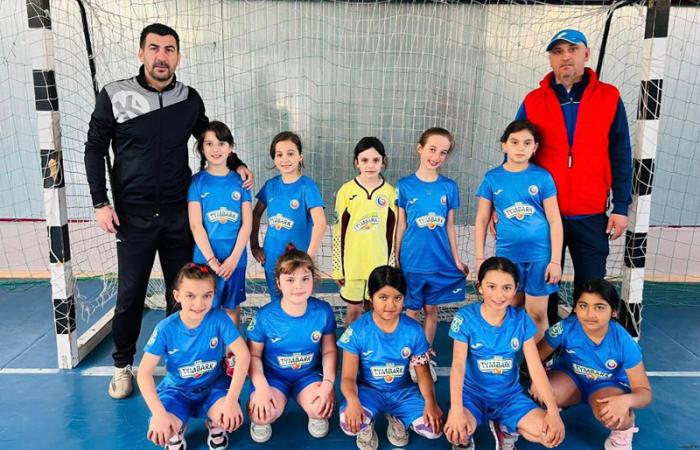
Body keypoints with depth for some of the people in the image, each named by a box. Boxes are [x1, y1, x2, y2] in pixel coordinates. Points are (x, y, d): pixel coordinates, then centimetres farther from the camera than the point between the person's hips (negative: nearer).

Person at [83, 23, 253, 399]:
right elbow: (95, 150, 0)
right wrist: (100, 203, -6)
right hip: (134, 215, -2)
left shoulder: (189, 99, 2)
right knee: (130, 293, 5)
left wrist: (238, 165, 2)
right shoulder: (114, 96, -5)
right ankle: (123, 365, 25)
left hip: (178, 213, 2)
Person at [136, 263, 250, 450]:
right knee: (161, 431, -28)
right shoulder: (166, 328, -17)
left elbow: (243, 354, -22)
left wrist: (232, 399, -30)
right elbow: (144, 373, -18)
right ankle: (177, 430, 11)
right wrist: (159, 413, -29)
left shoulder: (219, 318, -18)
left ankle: (215, 425, 8)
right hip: (177, 389, 0)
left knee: (231, 418, -30)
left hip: (214, 386, 0)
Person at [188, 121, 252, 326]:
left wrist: (233, 258, -9)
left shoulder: (239, 180, 4)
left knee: (232, 308, 12)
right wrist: (212, 261, -12)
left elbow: (247, 223, 0)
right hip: (205, 259, -1)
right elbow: (196, 225, -6)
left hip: (235, 259, 2)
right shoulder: (197, 181, -1)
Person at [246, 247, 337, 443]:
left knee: (321, 407, -28)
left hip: (310, 373, 1)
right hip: (273, 375, -1)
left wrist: (328, 382, -16)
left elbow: (329, 351, -2)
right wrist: (261, 387, -21)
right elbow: (254, 355, -6)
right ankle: (261, 421, 11)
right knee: (262, 413, -28)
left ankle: (317, 416, 11)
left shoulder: (323, 311, -14)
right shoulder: (265, 315, -17)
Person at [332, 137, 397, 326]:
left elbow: (392, 232, 3)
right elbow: (338, 231, -2)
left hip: (380, 264, 1)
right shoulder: (346, 191, -5)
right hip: (352, 264, -1)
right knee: (354, 309, 11)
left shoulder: (390, 192, -2)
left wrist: (391, 264, 4)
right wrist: (338, 267, -2)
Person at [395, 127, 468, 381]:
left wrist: (457, 260, 7)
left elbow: (449, 226, 6)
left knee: (431, 310, 13)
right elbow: (401, 225, 1)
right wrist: (396, 261, 2)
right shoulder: (405, 186, -3)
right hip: (412, 262, -1)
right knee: (412, 311, 8)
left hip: (440, 262, 2)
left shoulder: (449, 187, 2)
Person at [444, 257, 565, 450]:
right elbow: (458, 365, -21)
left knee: (553, 433, -18)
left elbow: (536, 367, -8)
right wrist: (456, 410, -34)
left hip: (510, 394, 3)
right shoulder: (465, 317, -15)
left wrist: (553, 411, -18)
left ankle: (505, 429, 12)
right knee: (455, 431, -33)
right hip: (473, 392, -3)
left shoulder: (521, 319, -7)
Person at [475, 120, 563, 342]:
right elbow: (482, 221, 5)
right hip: (507, 255, 1)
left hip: (539, 254, -1)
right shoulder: (492, 178, 2)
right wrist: (480, 258, 2)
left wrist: (555, 260, -5)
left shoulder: (542, 177, -2)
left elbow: (554, 221, -1)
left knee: (537, 313, 6)